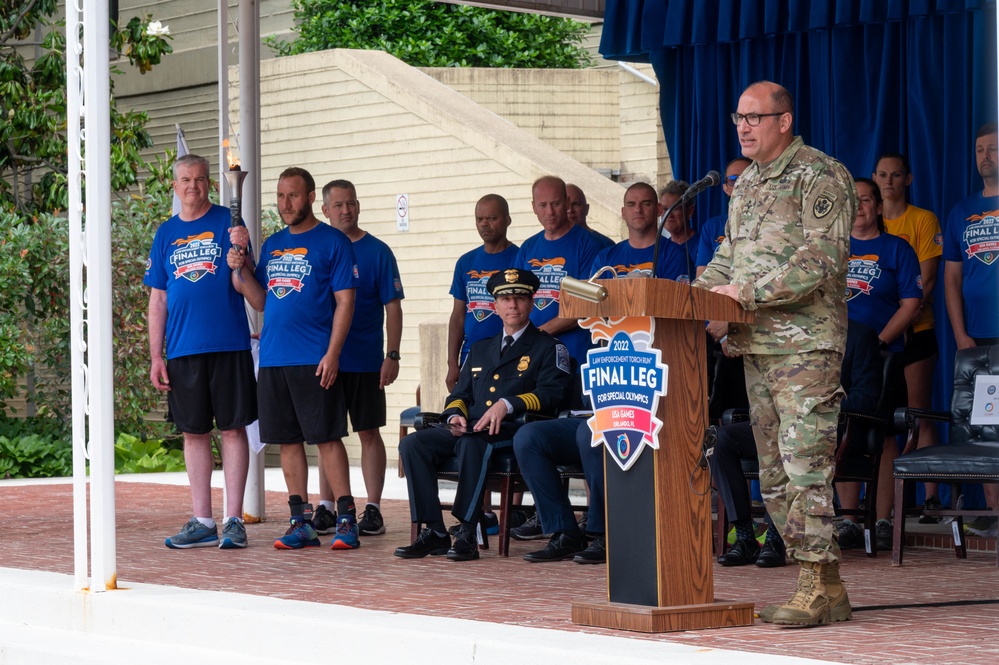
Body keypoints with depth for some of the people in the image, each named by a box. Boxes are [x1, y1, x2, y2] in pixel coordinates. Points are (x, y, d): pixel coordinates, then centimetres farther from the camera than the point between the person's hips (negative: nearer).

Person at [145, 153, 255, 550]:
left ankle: (233, 520, 3)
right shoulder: (166, 235, 11)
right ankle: (202, 522, 12)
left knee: (232, 429, -1)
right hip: (183, 350, 3)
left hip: (228, 345, -3)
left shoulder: (228, 223, 1)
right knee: (194, 432, 6)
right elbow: (158, 300, 12)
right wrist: (156, 357, 6)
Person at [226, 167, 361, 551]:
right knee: (287, 440, 7)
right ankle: (301, 522, 11)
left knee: (326, 437, -6)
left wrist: (332, 353, -15)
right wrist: (242, 270, -1)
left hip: (314, 360, -6)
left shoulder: (332, 242, -3)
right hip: (272, 359, 6)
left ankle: (346, 519, -2)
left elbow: (345, 302, -7)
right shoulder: (272, 245, 16)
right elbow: (260, 302, 17)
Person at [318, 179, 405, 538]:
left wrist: (392, 355, -10)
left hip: (365, 360, -3)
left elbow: (393, 306, -2)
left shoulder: (377, 251, -1)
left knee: (368, 431, 2)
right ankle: (325, 508, 12)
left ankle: (373, 509, 6)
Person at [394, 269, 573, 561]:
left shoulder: (548, 348, 10)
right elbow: (460, 393, 27)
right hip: (468, 428, 6)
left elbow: (552, 394, -6)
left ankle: (467, 534, -38)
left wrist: (507, 404, -22)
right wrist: (455, 415, 1)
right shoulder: (480, 349, 29)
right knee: (412, 444, -20)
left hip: (511, 431, -6)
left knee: (473, 444, -40)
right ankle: (433, 532, -22)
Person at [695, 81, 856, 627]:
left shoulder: (819, 176, -7)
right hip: (756, 347, 9)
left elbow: (819, 262, -16)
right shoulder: (747, 183, 19)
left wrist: (746, 293, -18)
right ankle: (827, 589, 9)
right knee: (774, 474, 6)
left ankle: (817, 586, -10)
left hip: (807, 345, -9)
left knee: (804, 466, -12)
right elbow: (729, 256, 25)